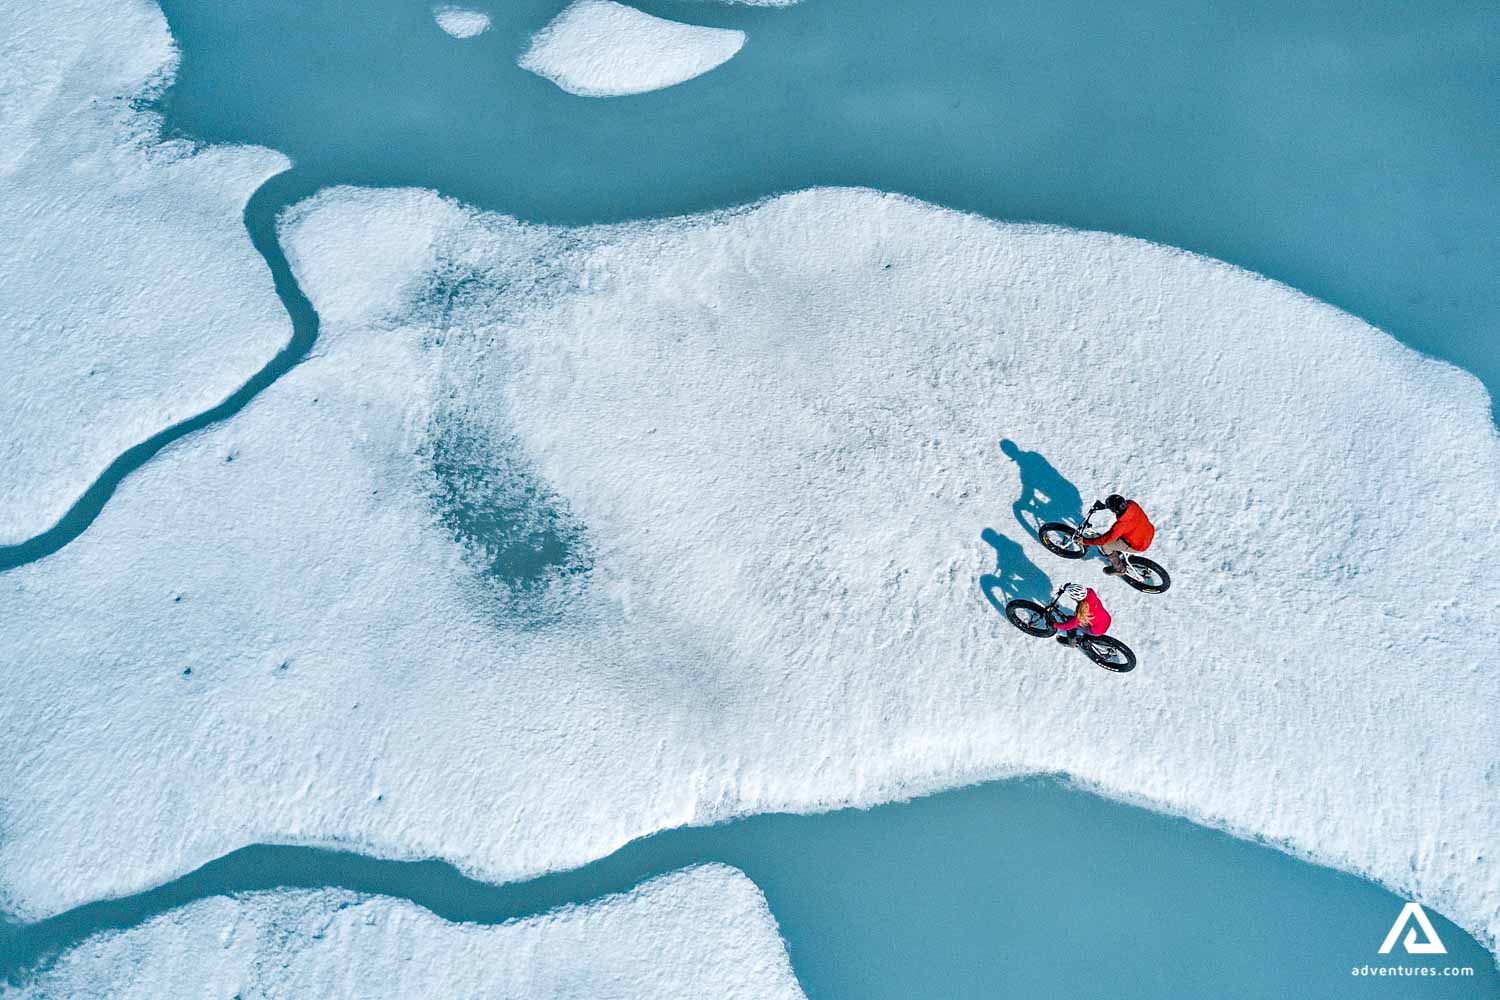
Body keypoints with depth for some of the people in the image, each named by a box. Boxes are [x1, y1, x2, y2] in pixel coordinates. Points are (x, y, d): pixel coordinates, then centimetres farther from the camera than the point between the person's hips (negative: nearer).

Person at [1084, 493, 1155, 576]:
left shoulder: (1121, 525, -37)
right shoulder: (1131, 504, -19)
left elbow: (1103, 540, -29)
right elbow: (1119, 504, 7)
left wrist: (1084, 541, -20)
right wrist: (1103, 505, 2)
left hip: (1138, 545, -7)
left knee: (1104, 544, 0)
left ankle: (1119, 568, 21)